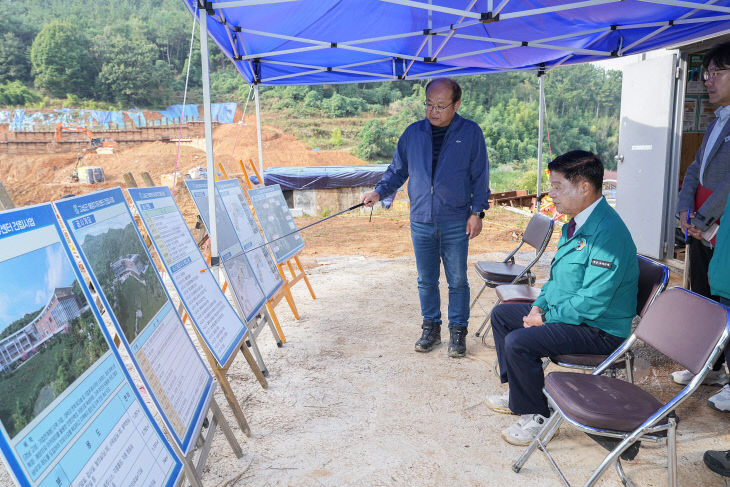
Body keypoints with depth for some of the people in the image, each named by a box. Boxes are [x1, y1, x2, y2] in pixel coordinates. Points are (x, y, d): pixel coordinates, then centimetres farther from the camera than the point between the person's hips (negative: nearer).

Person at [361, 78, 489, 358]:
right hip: (421, 222, 3)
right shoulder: (413, 133, 7)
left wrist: (477, 211, -5)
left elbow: (480, 177, 2)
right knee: (426, 280, 11)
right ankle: (431, 328, 26)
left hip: (455, 223, -2)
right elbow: (397, 170, 12)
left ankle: (458, 332, 19)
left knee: (457, 281, 4)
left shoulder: (471, 133, 0)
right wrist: (379, 192, -3)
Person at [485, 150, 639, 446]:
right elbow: (558, 276, 18)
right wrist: (539, 305, 1)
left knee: (518, 342, -26)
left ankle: (536, 416, -4)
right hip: (563, 312, 11)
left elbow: (592, 302, -29)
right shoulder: (577, 223, 7)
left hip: (598, 330, -11)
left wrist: (547, 318, -17)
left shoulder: (607, 232, -26)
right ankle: (518, 393, 24)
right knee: (502, 314, 14)